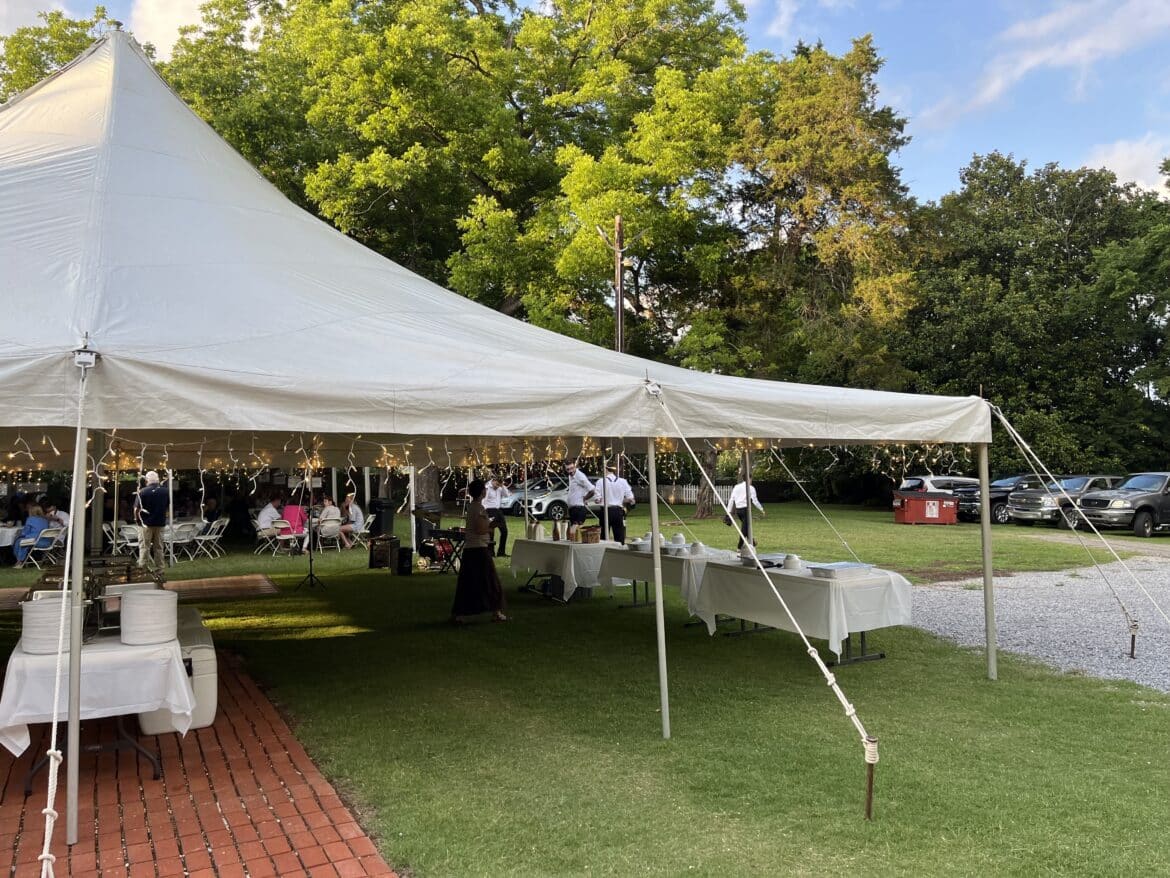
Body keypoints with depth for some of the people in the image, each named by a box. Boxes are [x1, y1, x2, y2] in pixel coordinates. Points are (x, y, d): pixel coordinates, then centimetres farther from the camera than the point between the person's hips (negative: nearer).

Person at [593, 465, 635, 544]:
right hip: (618, 510, 1)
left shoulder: (601, 482, -5)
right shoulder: (623, 481, 0)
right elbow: (630, 498, -1)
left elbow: (597, 499, -9)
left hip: (605, 511, -1)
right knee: (620, 538, 6)